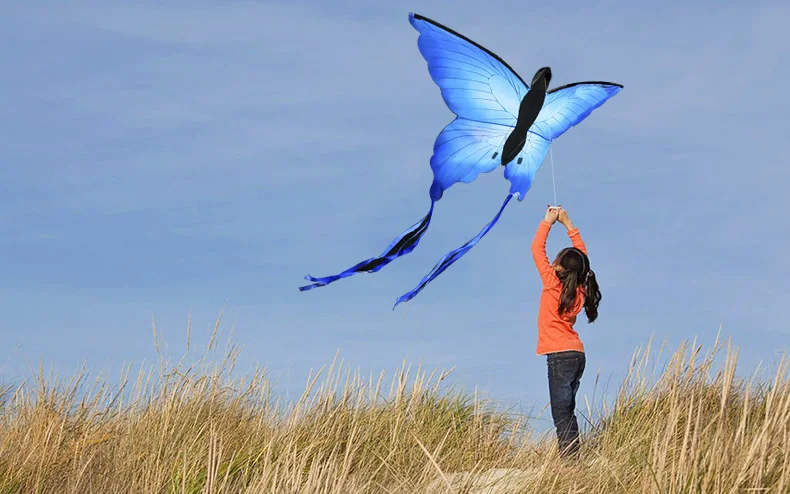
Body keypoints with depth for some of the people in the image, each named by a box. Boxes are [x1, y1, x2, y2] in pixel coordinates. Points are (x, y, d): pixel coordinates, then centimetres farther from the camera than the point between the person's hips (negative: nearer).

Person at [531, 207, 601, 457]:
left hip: (560, 356, -8)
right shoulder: (580, 289, 9)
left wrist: (548, 221, 10)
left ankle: (568, 459, -16)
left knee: (562, 414, -10)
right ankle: (572, 459, 9)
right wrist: (568, 224, 26)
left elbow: (537, 249, -1)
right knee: (567, 412, 11)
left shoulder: (553, 283, -8)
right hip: (576, 354, 8)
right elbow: (581, 256, 24)